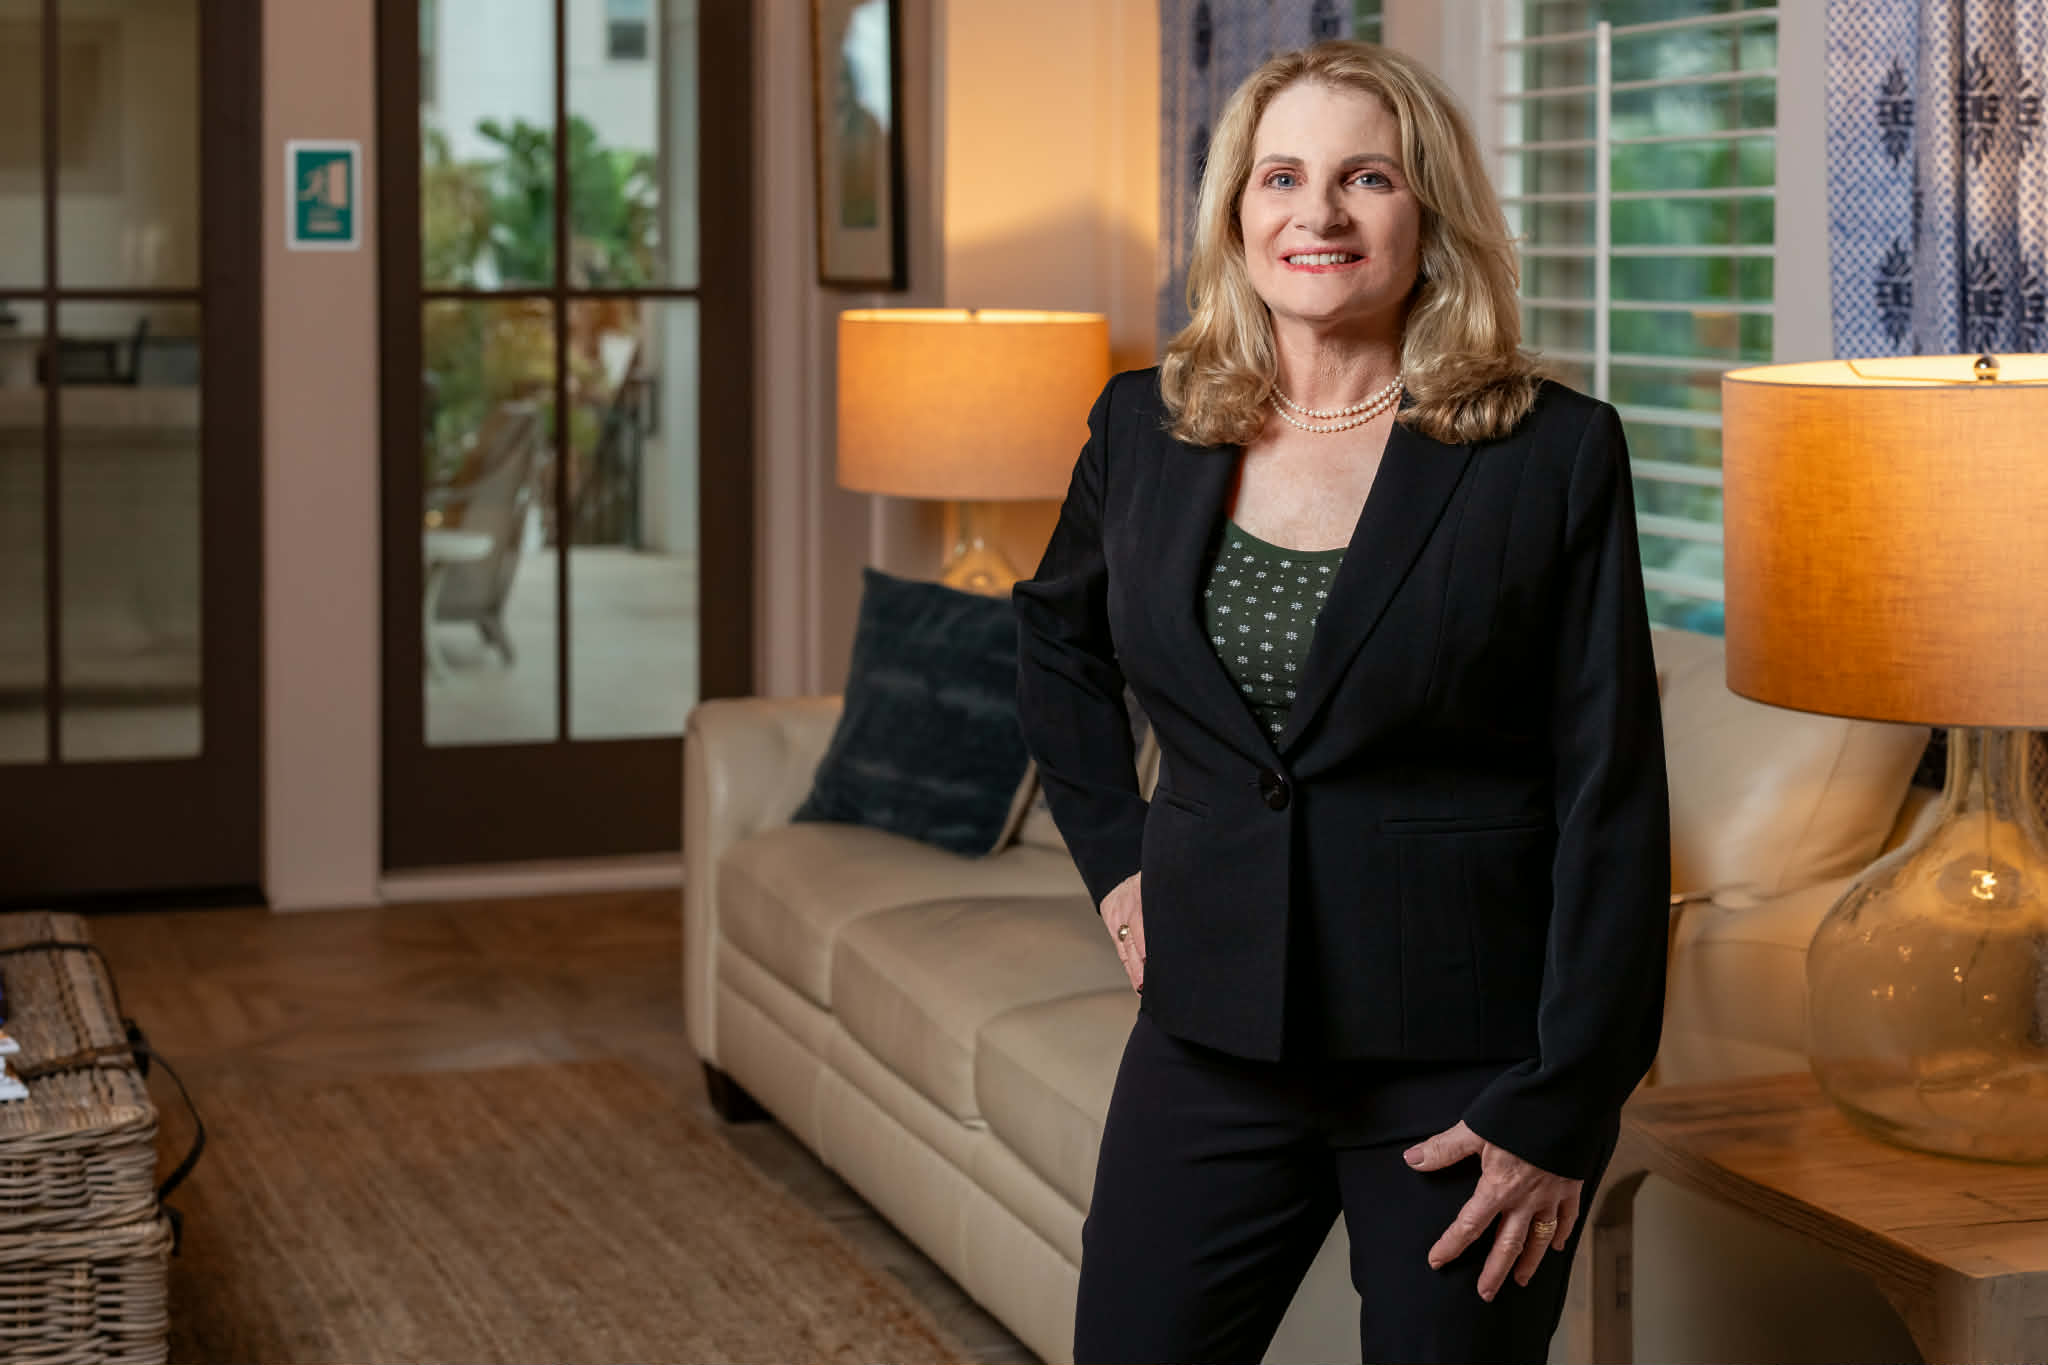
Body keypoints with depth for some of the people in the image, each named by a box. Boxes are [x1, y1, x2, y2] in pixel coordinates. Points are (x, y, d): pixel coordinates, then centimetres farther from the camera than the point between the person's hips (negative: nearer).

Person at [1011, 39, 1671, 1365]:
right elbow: (1057, 633, 24)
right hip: (1211, 1036, 4)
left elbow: (1612, 805, -9)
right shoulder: (1144, 426, 4)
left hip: (1461, 1053, -3)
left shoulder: (1555, 452, -9)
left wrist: (1560, 1106, -12)